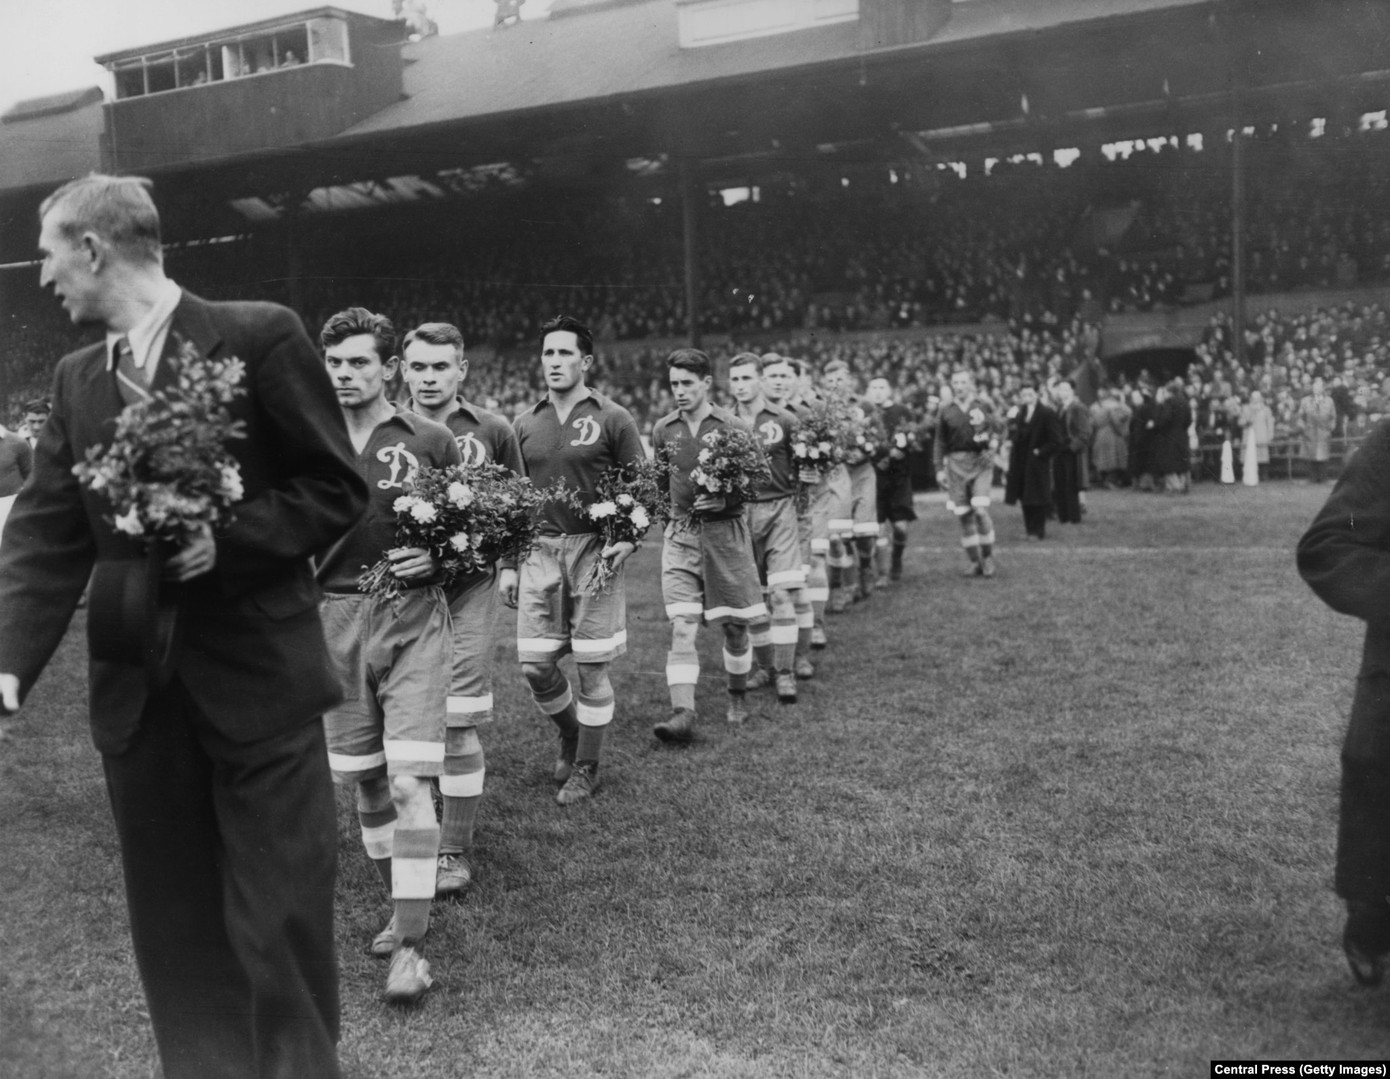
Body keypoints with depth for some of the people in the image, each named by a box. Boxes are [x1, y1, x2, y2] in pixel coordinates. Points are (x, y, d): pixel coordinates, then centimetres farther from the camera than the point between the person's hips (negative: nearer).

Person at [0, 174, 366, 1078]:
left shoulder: (259, 334, -6)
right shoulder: (76, 377, 10)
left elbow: (338, 487, -5)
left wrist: (228, 539, -18)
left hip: (260, 679, -5)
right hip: (137, 692, 5)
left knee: (279, 924, 3)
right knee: (174, 930, 14)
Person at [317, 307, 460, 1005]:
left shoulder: (430, 441, 0)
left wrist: (439, 556, -11)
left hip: (413, 617, -3)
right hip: (336, 619, 4)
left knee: (407, 780, -11)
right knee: (365, 782, 11)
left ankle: (411, 945, -4)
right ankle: (403, 906, 30)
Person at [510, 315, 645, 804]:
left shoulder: (613, 419, -2)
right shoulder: (525, 424, 10)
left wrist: (628, 539, -15)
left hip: (595, 548, -4)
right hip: (541, 548, 4)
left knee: (591, 666, 1)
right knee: (534, 663, 2)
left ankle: (587, 767, 16)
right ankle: (569, 733, 30)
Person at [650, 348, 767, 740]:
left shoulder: (733, 427, -4)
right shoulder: (663, 429, 5)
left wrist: (724, 500, -16)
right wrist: (666, 511, 3)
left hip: (725, 530, -1)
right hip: (680, 535, 2)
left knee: (734, 625, 9)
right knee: (681, 627, -10)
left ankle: (737, 698, 30)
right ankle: (683, 714, -13)